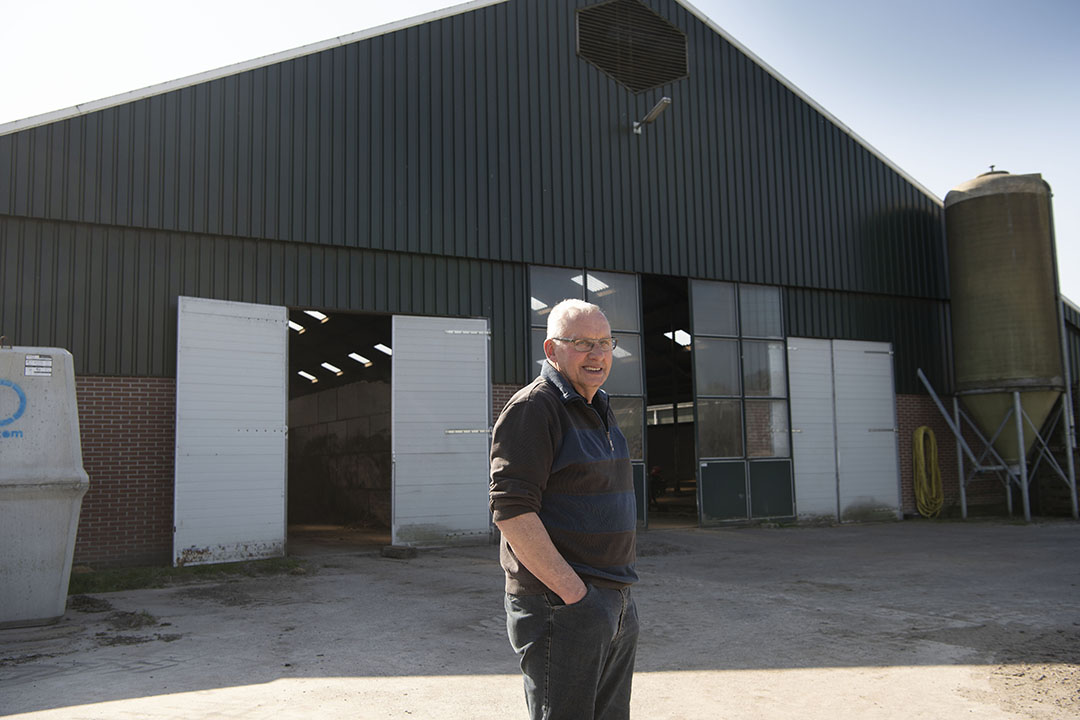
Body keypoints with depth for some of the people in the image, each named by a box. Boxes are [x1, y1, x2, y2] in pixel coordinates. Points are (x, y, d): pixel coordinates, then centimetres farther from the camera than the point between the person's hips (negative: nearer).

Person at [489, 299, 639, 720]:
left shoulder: (599, 411, 16)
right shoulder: (532, 409, -13)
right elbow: (511, 512, -20)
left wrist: (617, 594, 16)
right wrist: (573, 591, -22)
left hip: (617, 603, 9)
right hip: (560, 606, -9)